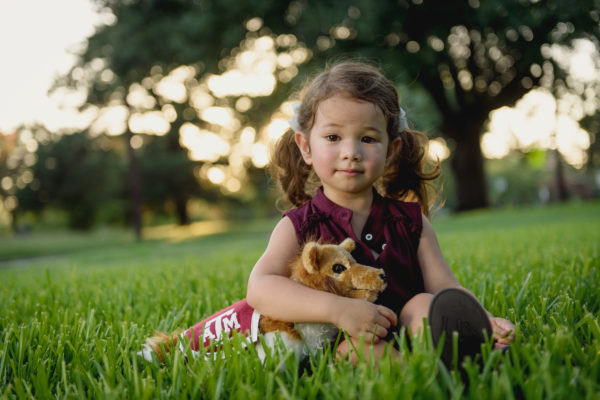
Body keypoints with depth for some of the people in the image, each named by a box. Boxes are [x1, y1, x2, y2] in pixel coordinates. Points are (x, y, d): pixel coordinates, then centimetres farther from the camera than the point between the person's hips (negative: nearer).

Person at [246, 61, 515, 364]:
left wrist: (484, 320, -20)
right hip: (337, 345, -2)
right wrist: (337, 308, -29)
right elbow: (260, 288, -15)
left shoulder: (410, 220, 10)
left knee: (424, 304, -25)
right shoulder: (298, 227, 1)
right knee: (359, 341, -32)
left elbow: (444, 288, 3)